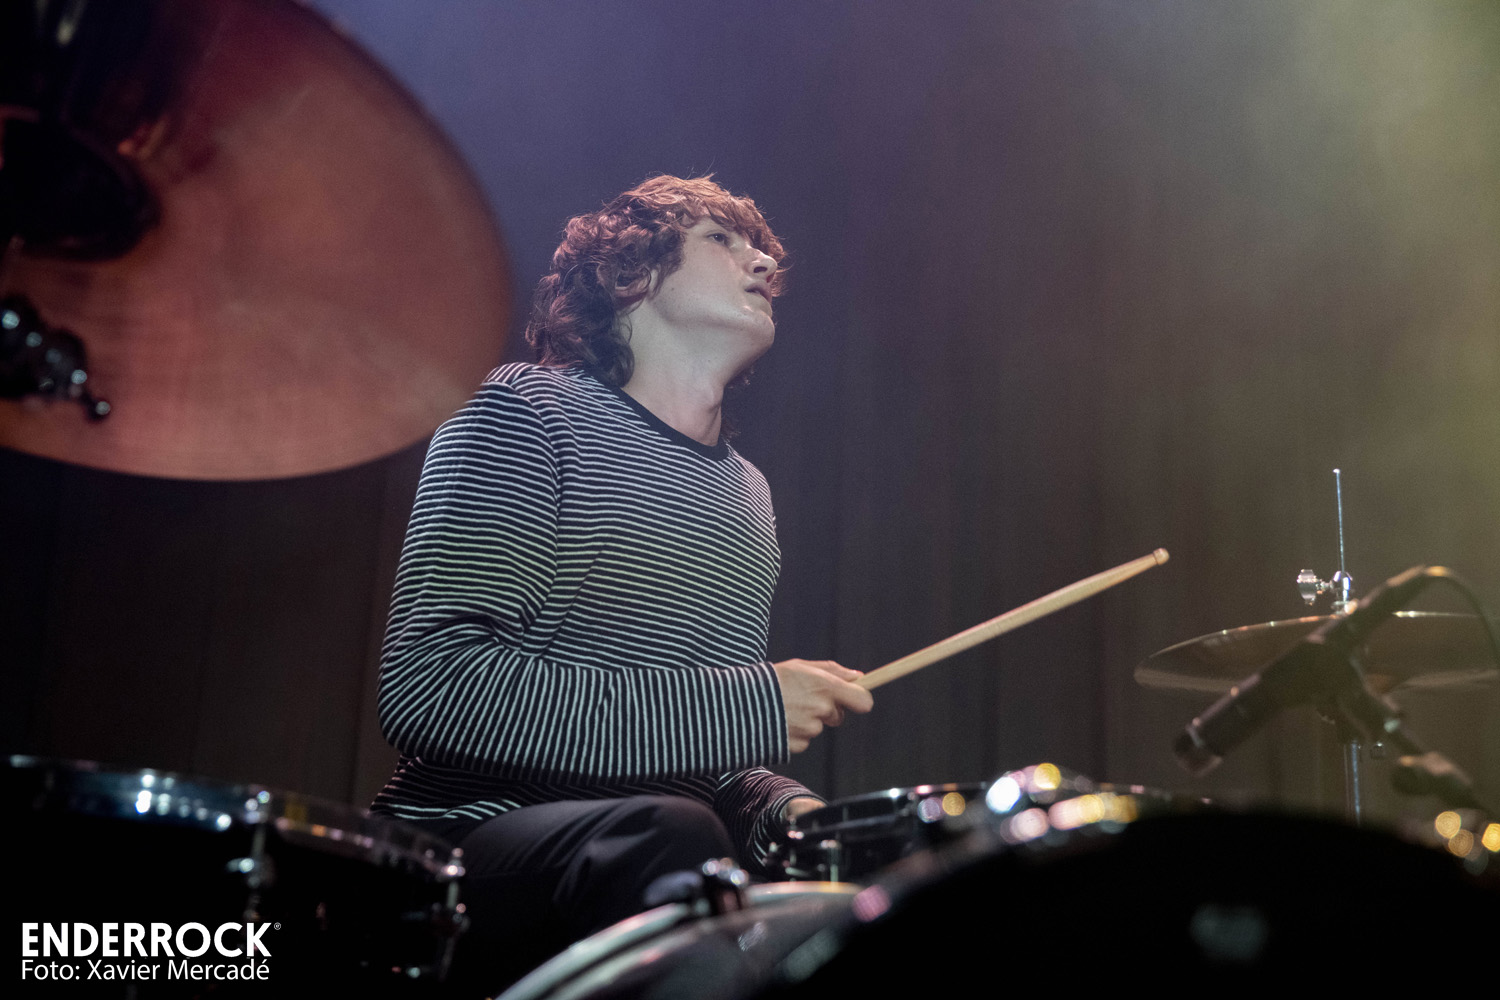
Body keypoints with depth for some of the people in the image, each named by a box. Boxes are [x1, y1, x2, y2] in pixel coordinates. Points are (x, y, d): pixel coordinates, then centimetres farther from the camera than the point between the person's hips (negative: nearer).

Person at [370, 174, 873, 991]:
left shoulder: (747, 495, 20)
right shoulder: (531, 412, -3)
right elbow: (426, 685, -18)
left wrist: (785, 807, -1)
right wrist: (748, 705, -18)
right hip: (472, 832, -5)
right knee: (662, 836, -36)